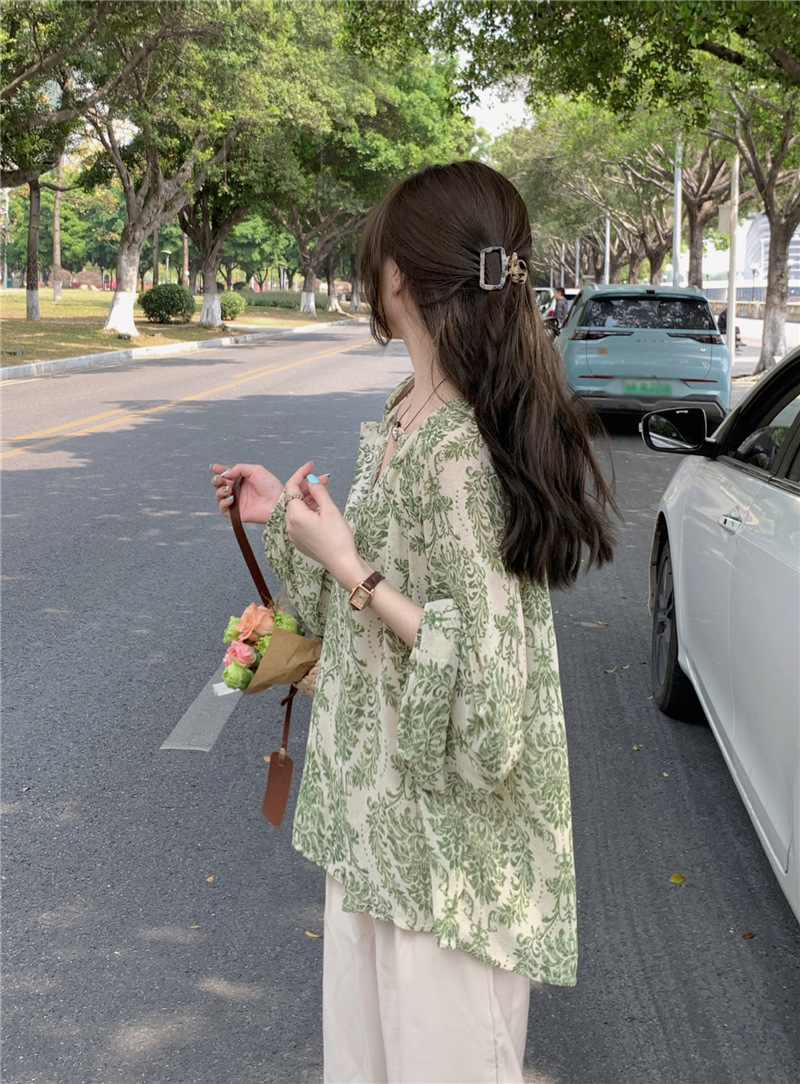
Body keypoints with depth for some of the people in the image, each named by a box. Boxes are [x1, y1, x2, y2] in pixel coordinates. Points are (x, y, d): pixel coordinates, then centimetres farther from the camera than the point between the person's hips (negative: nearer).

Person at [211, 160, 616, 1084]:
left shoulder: (460, 452, -26)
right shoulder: (405, 415, 2)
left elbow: (481, 674, -26)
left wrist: (347, 566, -22)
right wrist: (286, 515, 9)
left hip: (446, 817, -9)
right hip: (377, 799, 9)